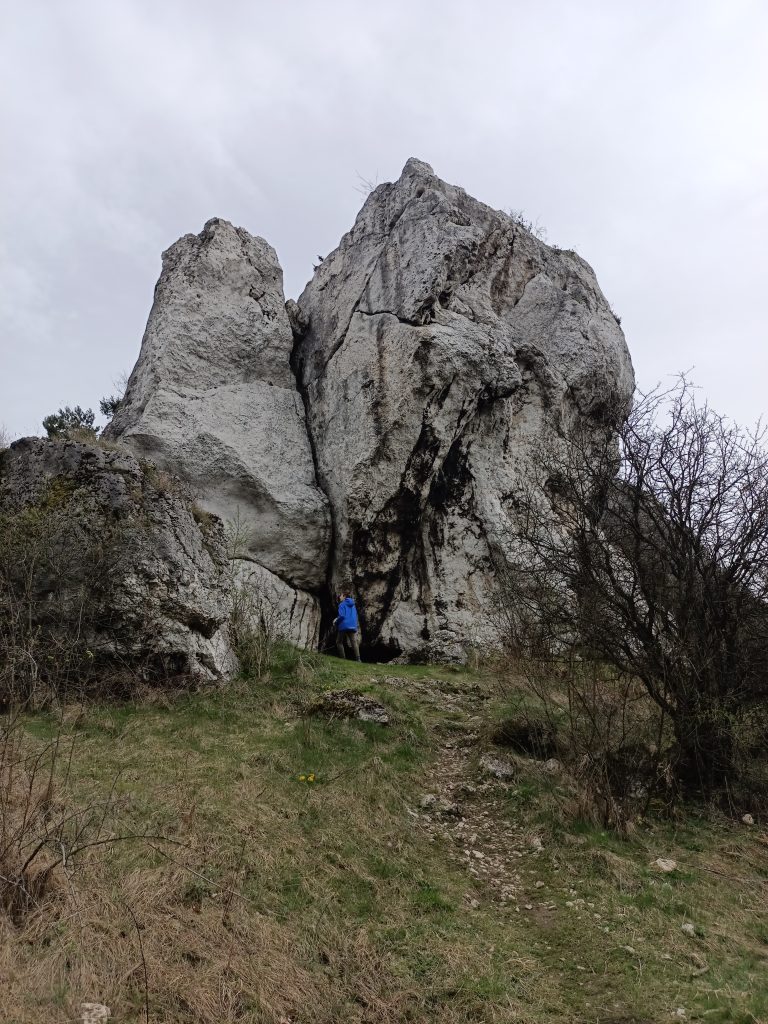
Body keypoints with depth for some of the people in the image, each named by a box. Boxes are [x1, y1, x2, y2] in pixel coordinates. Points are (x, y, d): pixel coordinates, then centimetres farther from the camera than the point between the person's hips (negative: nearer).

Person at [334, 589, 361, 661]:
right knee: (354, 642, -1)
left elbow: (341, 615, -16)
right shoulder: (353, 605, 15)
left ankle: (343, 658, -1)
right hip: (353, 626, 5)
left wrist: (336, 621, 0)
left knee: (339, 642, 9)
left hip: (344, 626, -5)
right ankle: (358, 659, -13)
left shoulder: (342, 604, -6)